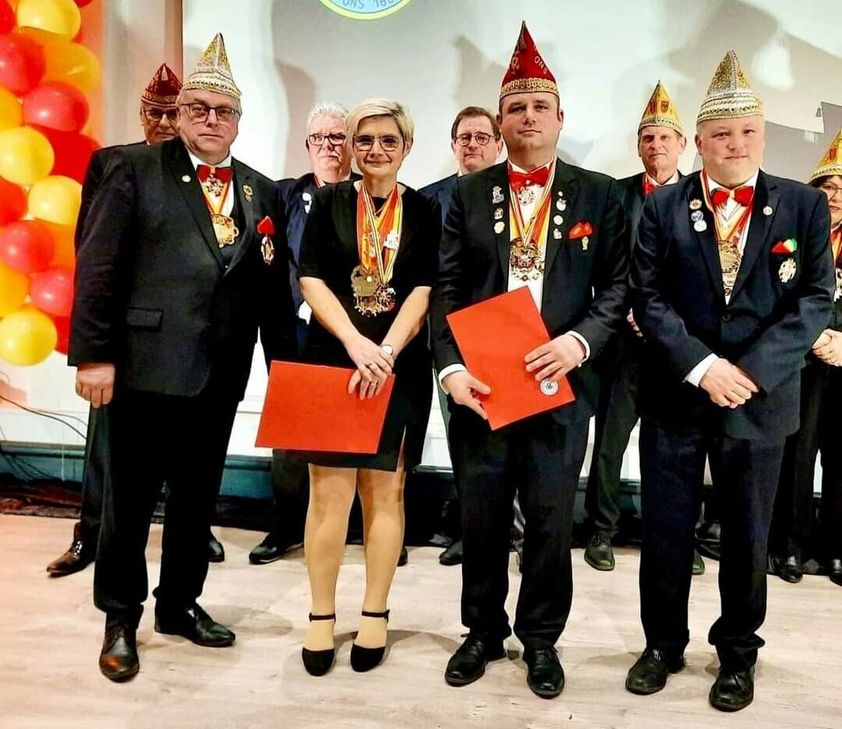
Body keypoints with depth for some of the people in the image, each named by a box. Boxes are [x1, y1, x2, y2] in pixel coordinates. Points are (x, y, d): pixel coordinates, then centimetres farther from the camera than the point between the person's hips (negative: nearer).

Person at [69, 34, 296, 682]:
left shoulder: (262, 191, 12)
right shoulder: (136, 169, 1)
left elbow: (274, 286, 9)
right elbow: (97, 266, -6)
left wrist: (286, 364, 5)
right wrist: (93, 354, -12)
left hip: (221, 374, 4)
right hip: (145, 366, -3)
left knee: (198, 498, 15)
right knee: (130, 500, 8)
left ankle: (180, 603, 33)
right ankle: (120, 617, 26)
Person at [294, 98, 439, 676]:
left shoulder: (423, 212, 6)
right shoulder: (329, 202, 6)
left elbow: (423, 293, -2)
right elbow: (311, 280, -2)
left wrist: (385, 351, -17)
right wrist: (356, 344, -16)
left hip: (400, 368, 0)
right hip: (331, 361, 0)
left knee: (385, 489, 6)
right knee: (330, 489, -1)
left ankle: (375, 616, 16)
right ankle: (321, 616, 12)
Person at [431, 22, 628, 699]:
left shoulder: (599, 193, 5)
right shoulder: (469, 192, 7)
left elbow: (617, 284, 1)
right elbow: (446, 287, 1)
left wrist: (581, 339, -17)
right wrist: (451, 366, -11)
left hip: (560, 380, -1)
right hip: (480, 381, 1)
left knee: (551, 520, 9)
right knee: (481, 518, 12)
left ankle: (541, 638, 30)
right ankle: (483, 631, 32)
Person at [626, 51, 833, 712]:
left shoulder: (805, 205, 3)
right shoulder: (663, 207, 2)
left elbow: (815, 300, -3)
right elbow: (648, 299, -4)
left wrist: (751, 370, -15)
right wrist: (702, 366, -16)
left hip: (759, 398, 1)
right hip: (675, 397, 0)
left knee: (748, 535, 13)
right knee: (665, 531, 9)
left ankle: (738, 655, 33)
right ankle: (664, 644, 30)